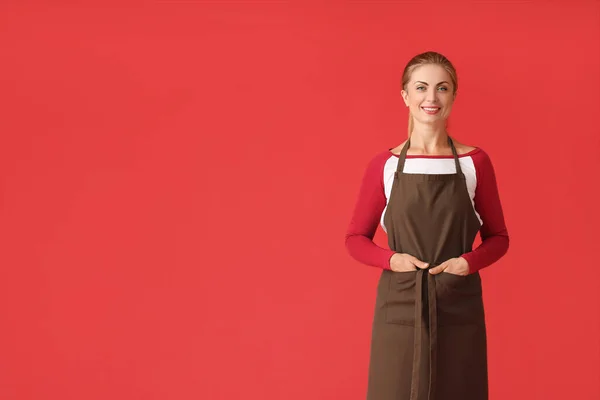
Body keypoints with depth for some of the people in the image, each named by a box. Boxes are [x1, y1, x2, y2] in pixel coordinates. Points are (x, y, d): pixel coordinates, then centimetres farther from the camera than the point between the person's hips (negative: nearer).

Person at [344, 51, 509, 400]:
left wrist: (469, 262, -11)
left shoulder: (475, 162, 2)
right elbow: (356, 239, 7)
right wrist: (391, 259, -12)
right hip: (400, 308, 0)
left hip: (459, 309, 1)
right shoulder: (384, 165, 1)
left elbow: (498, 237, 8)